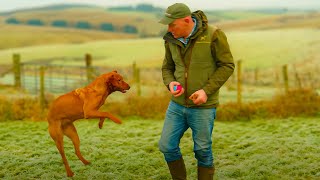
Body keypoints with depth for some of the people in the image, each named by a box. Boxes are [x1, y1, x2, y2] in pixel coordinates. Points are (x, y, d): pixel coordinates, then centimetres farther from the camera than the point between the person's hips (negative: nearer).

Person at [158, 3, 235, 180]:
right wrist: (170, 83, -11)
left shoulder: (213, 35, -15)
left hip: (203, 107, -5)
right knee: (167, 146, 6)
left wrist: (206, 90, -19)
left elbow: (227, 65, -10)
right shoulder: (171, 40, 0)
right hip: (177, 104, 5)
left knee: (202, 151, 5)